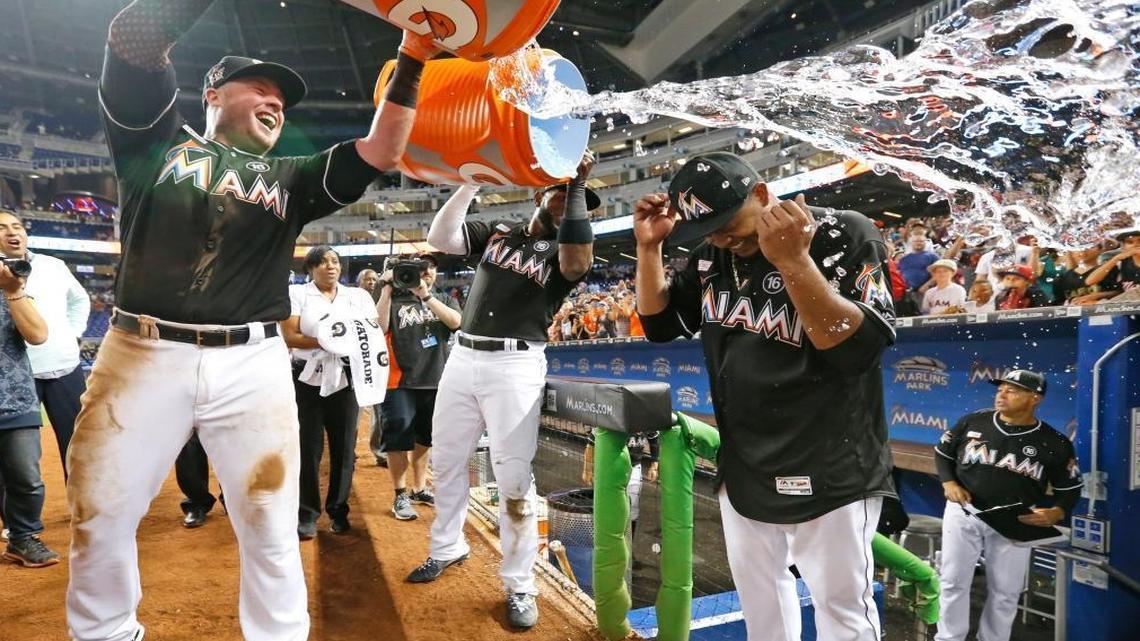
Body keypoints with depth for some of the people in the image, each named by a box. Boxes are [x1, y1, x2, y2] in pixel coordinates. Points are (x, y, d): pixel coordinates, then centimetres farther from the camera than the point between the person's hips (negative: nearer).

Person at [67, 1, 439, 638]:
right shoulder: (160, 141, 11)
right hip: (143, 356, -1)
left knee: (272, 530, 3)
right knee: (100, 520, 11)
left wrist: (410, 63, 1)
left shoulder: (290, 178, 17)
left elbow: (379, 154, 7)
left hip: (253, 365, 2)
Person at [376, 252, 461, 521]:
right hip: (400, 381, -3)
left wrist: (426, 295, -18)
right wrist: (386, 290, -16)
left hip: (436, 381, 4)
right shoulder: (396, 300, 2)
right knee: (398, 437, -4)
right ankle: (400, 496, 8)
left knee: (424, 437, 16)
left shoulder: (445, 300, 10)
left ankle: (419, 489, 30)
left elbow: (455, 321, -11)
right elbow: (379, 329, -14)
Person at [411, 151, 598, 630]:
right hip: (462, 358, 4)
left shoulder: (561, 253, 4)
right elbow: (439, 238, 1)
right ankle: (448, 547, 37)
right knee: (445, 462, 15)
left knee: (514, 477, -4)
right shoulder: (495, 232, 13)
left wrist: (579, 184, -14)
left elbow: (580, 261, -21)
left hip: (515, 366, -4)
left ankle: (520, 585, 8)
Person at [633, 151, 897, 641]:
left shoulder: (845, 236, -16)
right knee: (757, 592, 21)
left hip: (829, 469, -5)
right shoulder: (711, 255, 0)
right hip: (742, 465, 6)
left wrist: (792, 261, -36)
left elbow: (859, 350, -26)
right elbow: (659, 324, 7)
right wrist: (649, 247, -7)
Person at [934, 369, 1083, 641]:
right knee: (954, 582, 7)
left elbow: (1070, 488, 2)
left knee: (1004, 593, 9)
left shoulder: (1055, 443, -6)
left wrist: (1056, 513, -17)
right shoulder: (972, 422, -4)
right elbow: (943, 452, 8)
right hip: (964, 513, 1)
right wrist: (948, 483, -8)